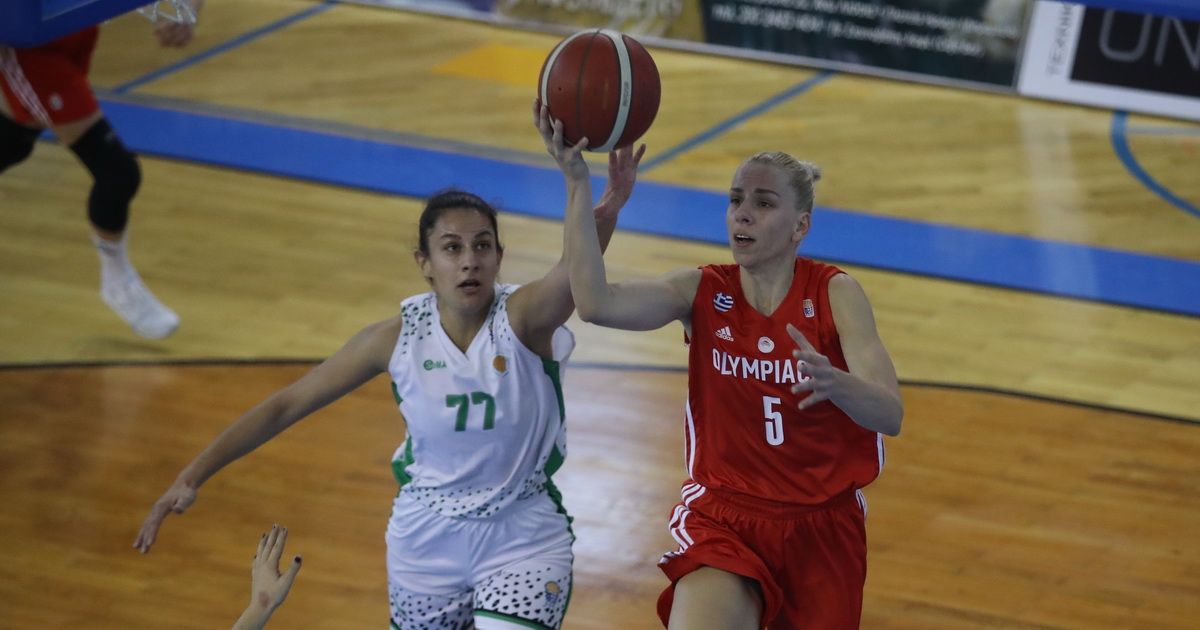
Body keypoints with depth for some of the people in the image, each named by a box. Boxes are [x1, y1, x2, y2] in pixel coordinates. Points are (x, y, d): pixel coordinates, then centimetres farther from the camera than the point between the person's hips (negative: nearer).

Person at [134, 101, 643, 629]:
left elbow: (578, 269, -42)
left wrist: (604, 214, -65)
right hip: (427, 536, 3)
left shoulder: (522, 319, -19)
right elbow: (286, 405, -6)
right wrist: (193, 476, -10)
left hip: (522, 535, -3)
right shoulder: (399, 338, -11)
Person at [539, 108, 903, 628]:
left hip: (822, 525, 1)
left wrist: (835, 382, -41)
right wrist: (577, 182, -30)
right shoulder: (703, 292, -5)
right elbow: (595, 302, -24)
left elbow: (891, 415, -19)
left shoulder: (834, 293, -8)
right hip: (723, 515, -1)